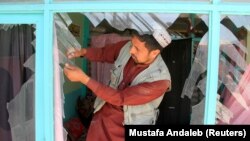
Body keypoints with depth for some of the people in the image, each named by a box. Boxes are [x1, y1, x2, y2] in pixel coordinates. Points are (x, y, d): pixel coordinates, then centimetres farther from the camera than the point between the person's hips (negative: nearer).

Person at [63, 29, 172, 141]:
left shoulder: (160, 80, -32)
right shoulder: (126, 47, -16)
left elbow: (120, 98, -32)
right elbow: (102, 53, 4)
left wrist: (83, 78, -35)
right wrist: (82, 51, -16)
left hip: (130, 124, -4)